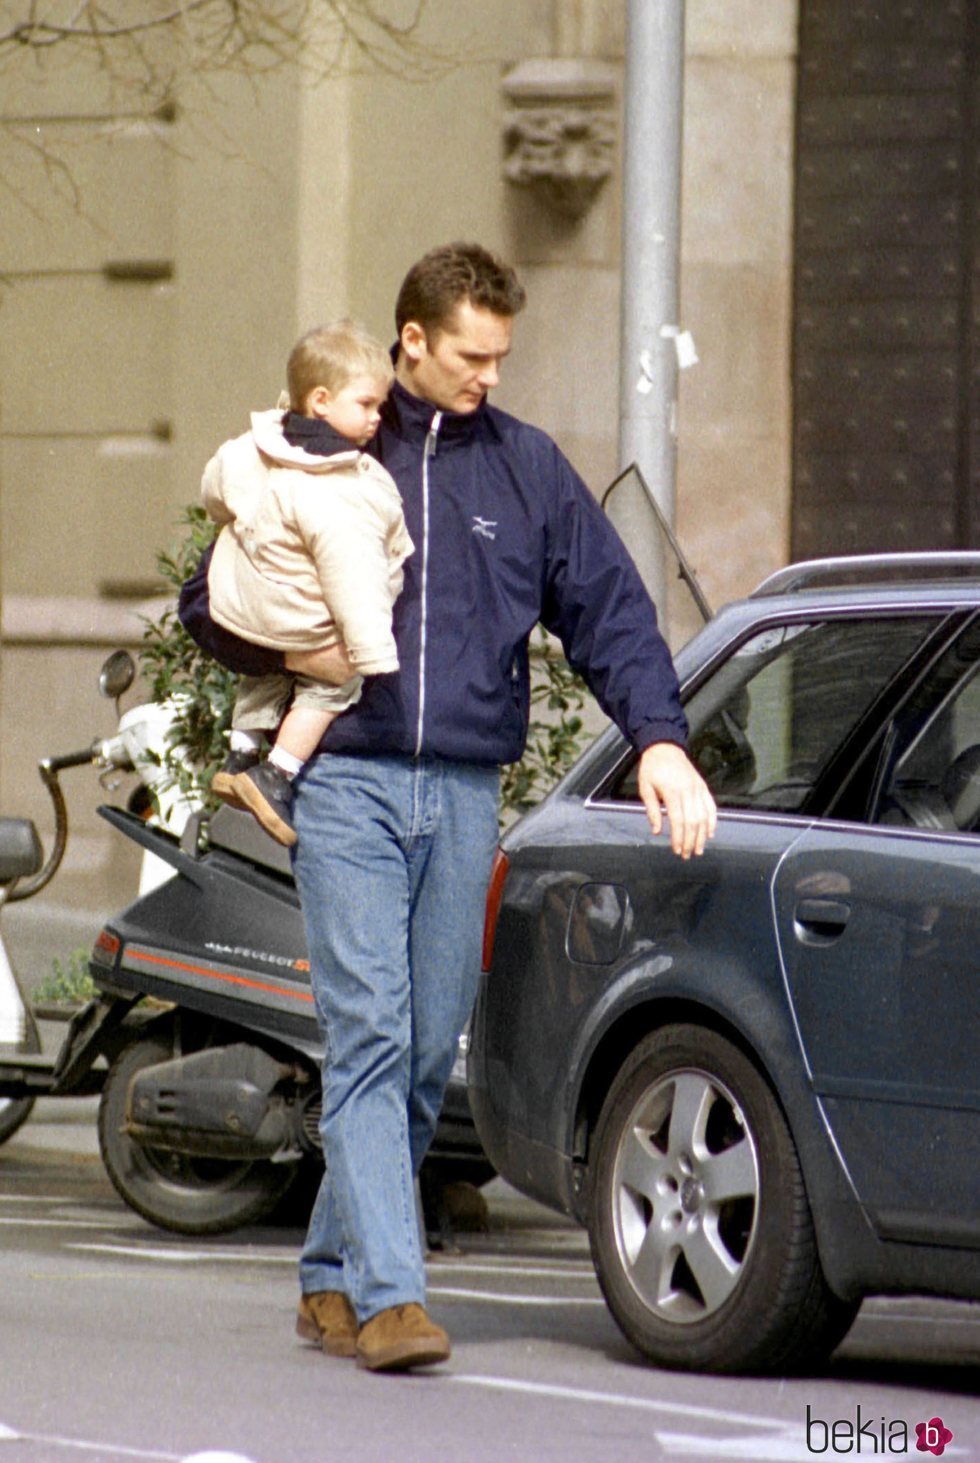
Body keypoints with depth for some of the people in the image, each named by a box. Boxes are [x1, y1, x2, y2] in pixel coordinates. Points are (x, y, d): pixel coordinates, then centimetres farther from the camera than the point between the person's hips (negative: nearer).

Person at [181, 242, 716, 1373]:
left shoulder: (527, 468, 11)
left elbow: (609, 609, 9)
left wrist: (659, 739, -5)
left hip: (464, 796, 3)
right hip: (348, 783, -3)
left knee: (429, 1054, 5)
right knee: (369, 1037, -14)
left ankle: (331, 1276, 19)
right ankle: (387, 1295, -21)